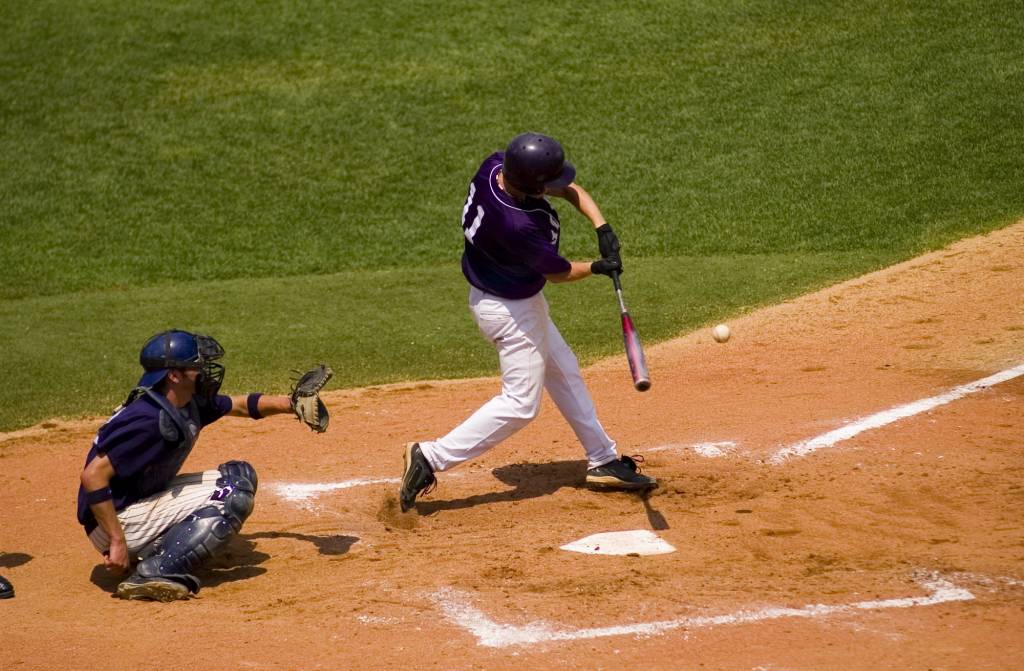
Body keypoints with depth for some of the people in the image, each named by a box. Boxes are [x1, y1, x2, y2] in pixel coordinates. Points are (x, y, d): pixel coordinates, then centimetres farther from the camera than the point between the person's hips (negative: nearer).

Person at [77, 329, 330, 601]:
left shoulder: (190, 404, 3)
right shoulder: (147, 421, -26)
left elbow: (241, 405, 20)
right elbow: (93, 476, -30)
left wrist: (292, 403, 7)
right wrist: (117, 542, -30)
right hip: (117, 522, -10)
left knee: (240, 475, 10)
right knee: (234, 494, -16)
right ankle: (152, 574, -21)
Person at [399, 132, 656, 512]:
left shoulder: (496, 165, -15)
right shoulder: (517, 225, -38)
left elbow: (571, 190, -2)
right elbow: (559, 272, -20)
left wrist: (601, 227, -14)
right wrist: (598, 267, -3)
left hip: (520, 300, 10)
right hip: (509, 308, -10)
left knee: (564, 373, 21)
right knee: (520, 403, -2)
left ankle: (603, 461, 34)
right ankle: (430, 458, -1)